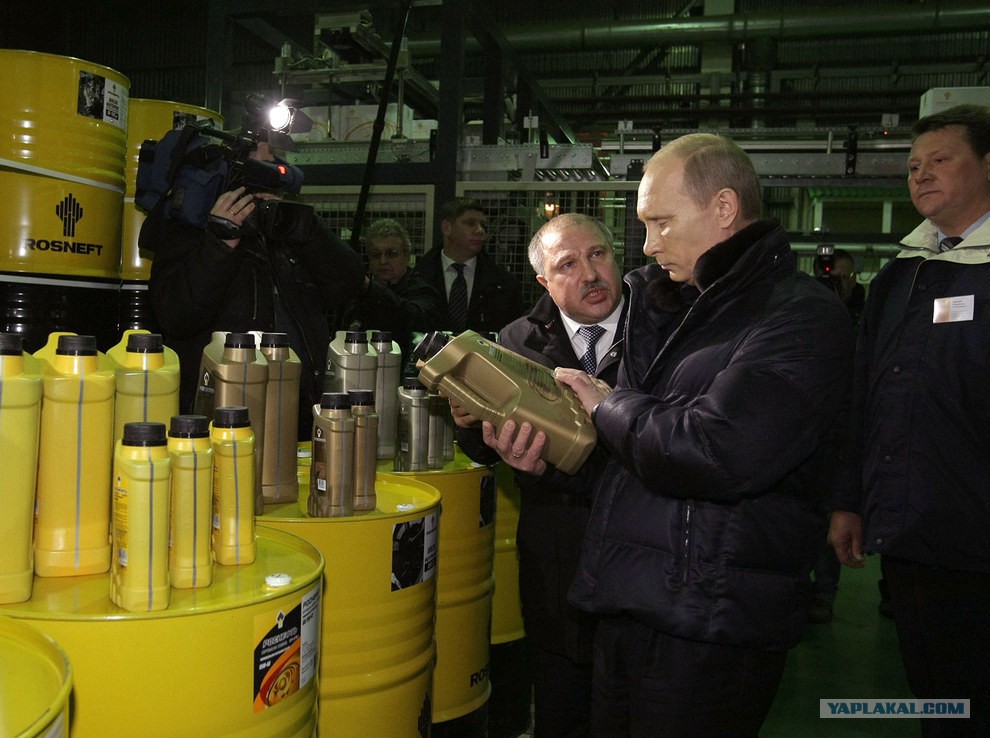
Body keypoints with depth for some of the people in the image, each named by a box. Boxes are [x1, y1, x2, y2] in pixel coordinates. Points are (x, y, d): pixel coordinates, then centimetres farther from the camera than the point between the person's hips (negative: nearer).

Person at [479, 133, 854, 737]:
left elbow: (715, 452, -29)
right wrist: (546, 456, -2)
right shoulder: (667, 307, 12)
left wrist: (605, 406, -12)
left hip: (710, 634, -7)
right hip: (626, 608, 8)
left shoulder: (801, 318, -14)